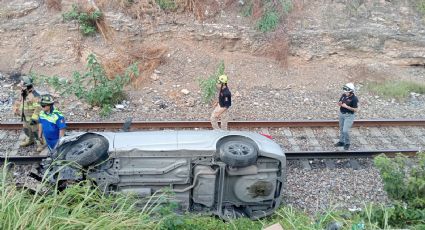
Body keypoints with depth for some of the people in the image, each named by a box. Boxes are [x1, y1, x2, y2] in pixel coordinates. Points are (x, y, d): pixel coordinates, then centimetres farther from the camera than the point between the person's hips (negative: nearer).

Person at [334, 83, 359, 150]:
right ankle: (341, 141, 33)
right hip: (341, 114, 7)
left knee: (345, 130, -9)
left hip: (349, 116, -6)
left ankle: (347, 143, 12)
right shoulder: (343, 95, -2)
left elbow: (356, 109, -19)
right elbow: (339, 103, 11)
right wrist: (339, 104, -14)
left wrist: (347, 106, -26)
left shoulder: (354, 99, -19)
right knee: (341, 129, 17)